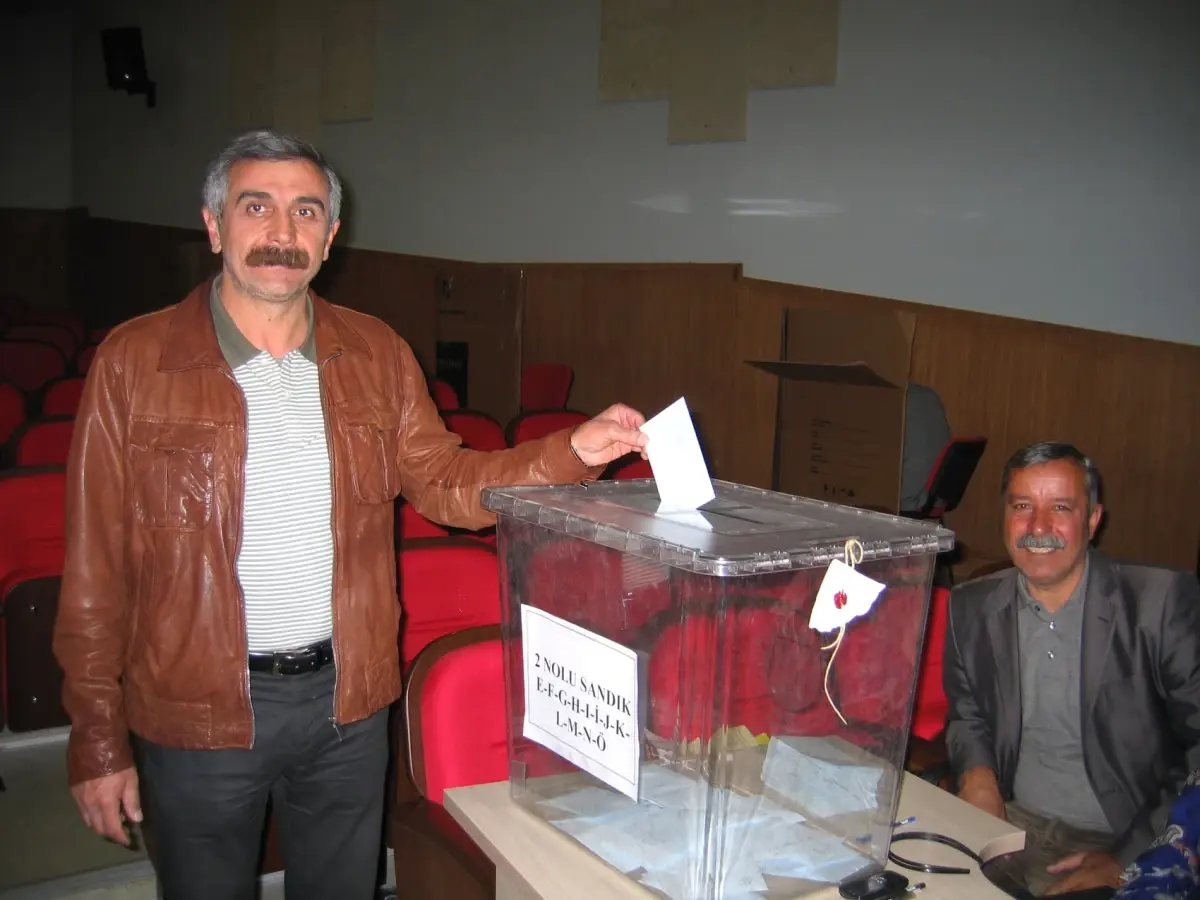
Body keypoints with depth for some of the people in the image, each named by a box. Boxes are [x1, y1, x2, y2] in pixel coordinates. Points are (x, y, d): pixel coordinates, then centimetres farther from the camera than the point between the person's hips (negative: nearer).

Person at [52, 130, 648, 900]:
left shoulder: (377, 355, 1)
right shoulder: (134, 361, -10)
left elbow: (443, 483, 5)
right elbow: (96, 567, -7)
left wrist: (572, 452, -10)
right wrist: (99, 740, -5)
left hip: (348, 697, 3)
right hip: (196, 713, -3)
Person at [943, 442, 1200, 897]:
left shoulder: (1163, 601, -9)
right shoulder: (971, 607, 4)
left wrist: (1129, 860, -13)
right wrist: (977, 770, -2)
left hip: (1122, 843, -4)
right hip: (1010, 823, 4)